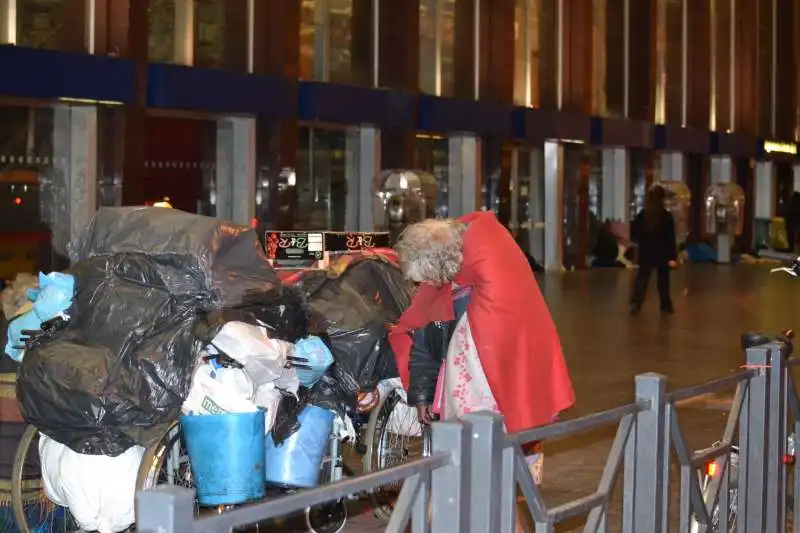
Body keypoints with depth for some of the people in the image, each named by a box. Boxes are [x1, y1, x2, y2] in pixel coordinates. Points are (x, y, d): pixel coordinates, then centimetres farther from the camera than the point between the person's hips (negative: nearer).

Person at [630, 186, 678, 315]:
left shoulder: (642, 215, -2)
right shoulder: (666, 216, -10)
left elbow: (633, 233, 3)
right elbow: (670, 238, -11)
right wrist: (673, 257, -11)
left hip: (646, 253, 2)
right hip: (662, 254, -2)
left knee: (642, 279, 1)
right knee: (663, 280, 11)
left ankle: (635, 304, -13)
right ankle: (666, 305, 16)